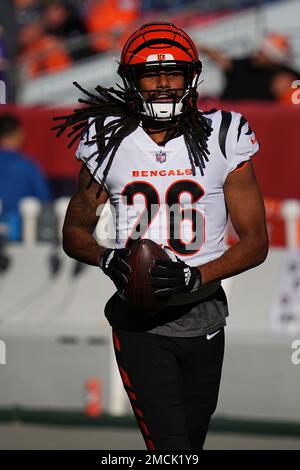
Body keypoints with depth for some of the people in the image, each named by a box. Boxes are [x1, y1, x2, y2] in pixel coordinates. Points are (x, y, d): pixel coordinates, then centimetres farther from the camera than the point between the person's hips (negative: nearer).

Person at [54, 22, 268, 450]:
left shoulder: (223, 139, -2)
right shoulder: (109, 143, 1)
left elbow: (255, 241, -1)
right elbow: (75, 231, 11)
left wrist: (195, 276, -19)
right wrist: (107, 259, -12)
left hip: (203, 317, 2)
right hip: (140, 325, -2)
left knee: (192, 437, 13)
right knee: (171, 447, -15)